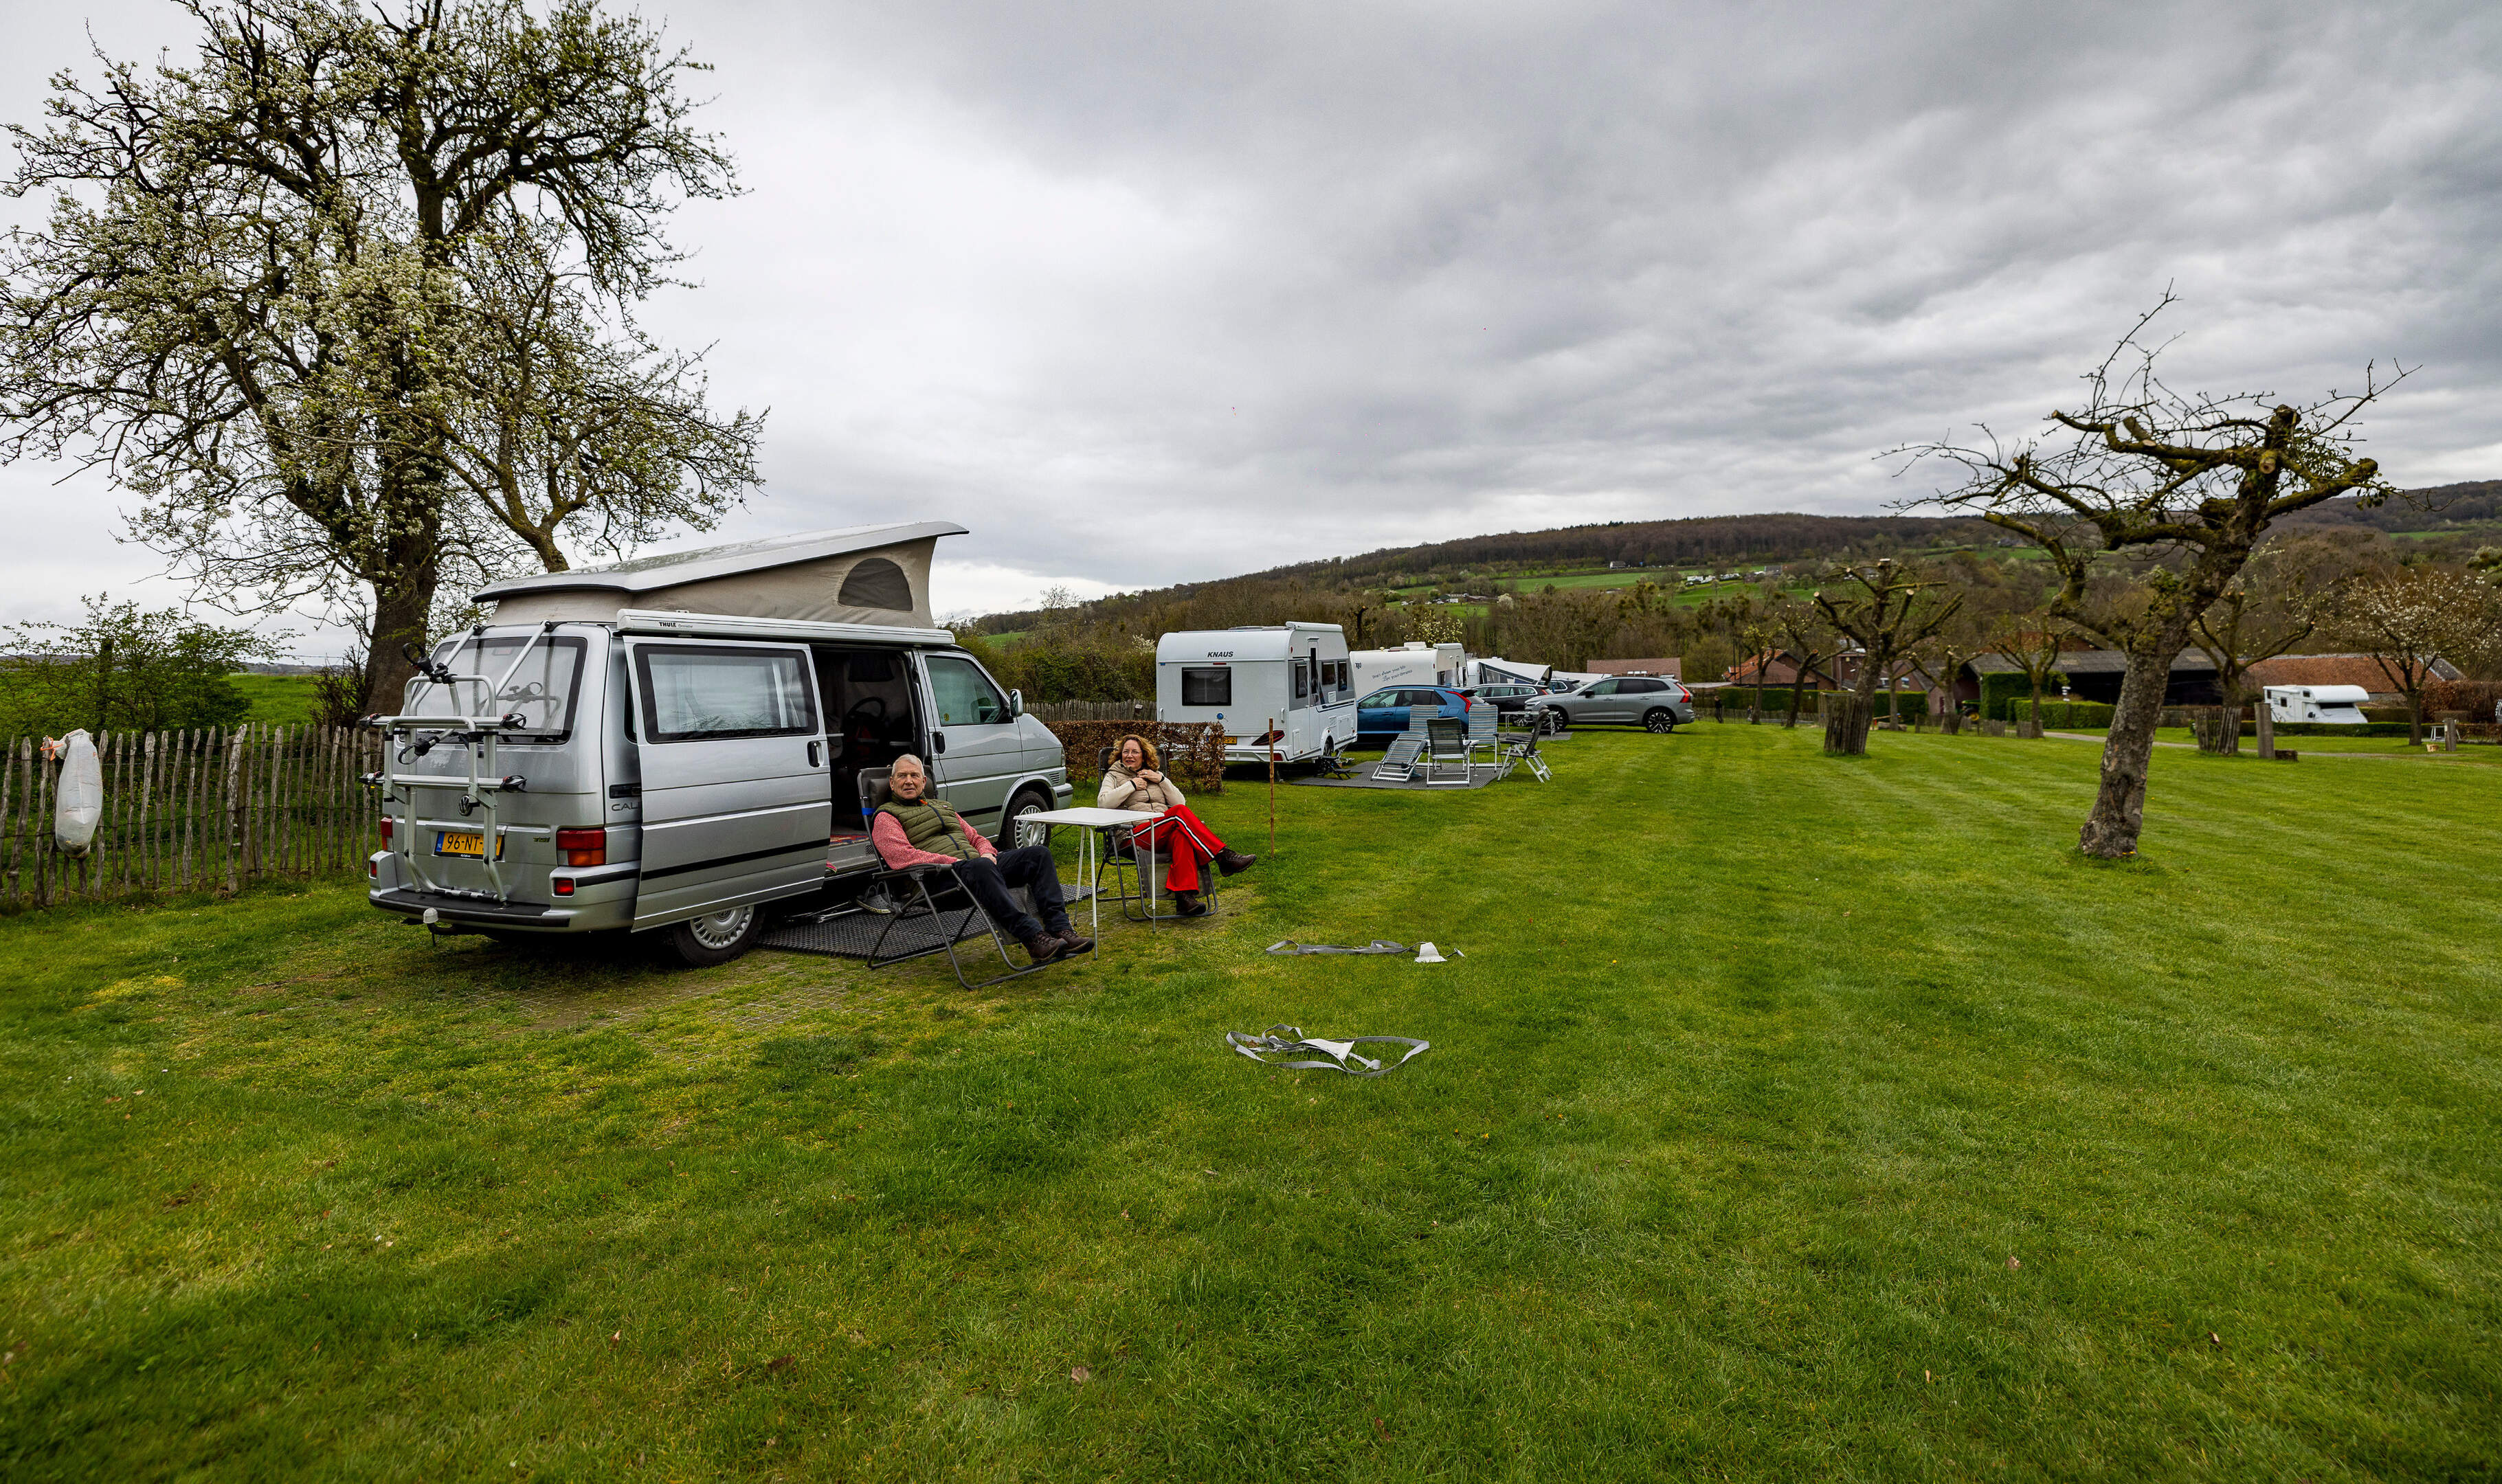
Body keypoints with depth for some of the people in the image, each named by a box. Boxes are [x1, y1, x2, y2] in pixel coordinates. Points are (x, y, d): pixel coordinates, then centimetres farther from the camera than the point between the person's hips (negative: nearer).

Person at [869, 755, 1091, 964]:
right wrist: (954, 862, -15)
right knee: (981, 868, -41)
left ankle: (1060, 929, -29)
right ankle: (1033, 939, -49)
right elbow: (902, 857, -8)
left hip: (981, 864, 7)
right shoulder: (886, 817, 11)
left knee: (1038, 854, -14)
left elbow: (976, 837, 31)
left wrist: (986, 852, 5)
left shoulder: (944, 807, 33)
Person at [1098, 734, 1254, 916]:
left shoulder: (1155, 774, 28)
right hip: (1137, 835, -3)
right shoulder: (1114, 775, 19)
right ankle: (1224, 856, -33)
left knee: (1181, 835, -36)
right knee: (1180, 813, -29)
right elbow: (1103, 802, -3)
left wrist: (1161, 780, 5)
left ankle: (1184, 896, -49)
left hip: (1164, 835, 3)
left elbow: (1180, 802, 16)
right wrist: (1131, 785, -2)